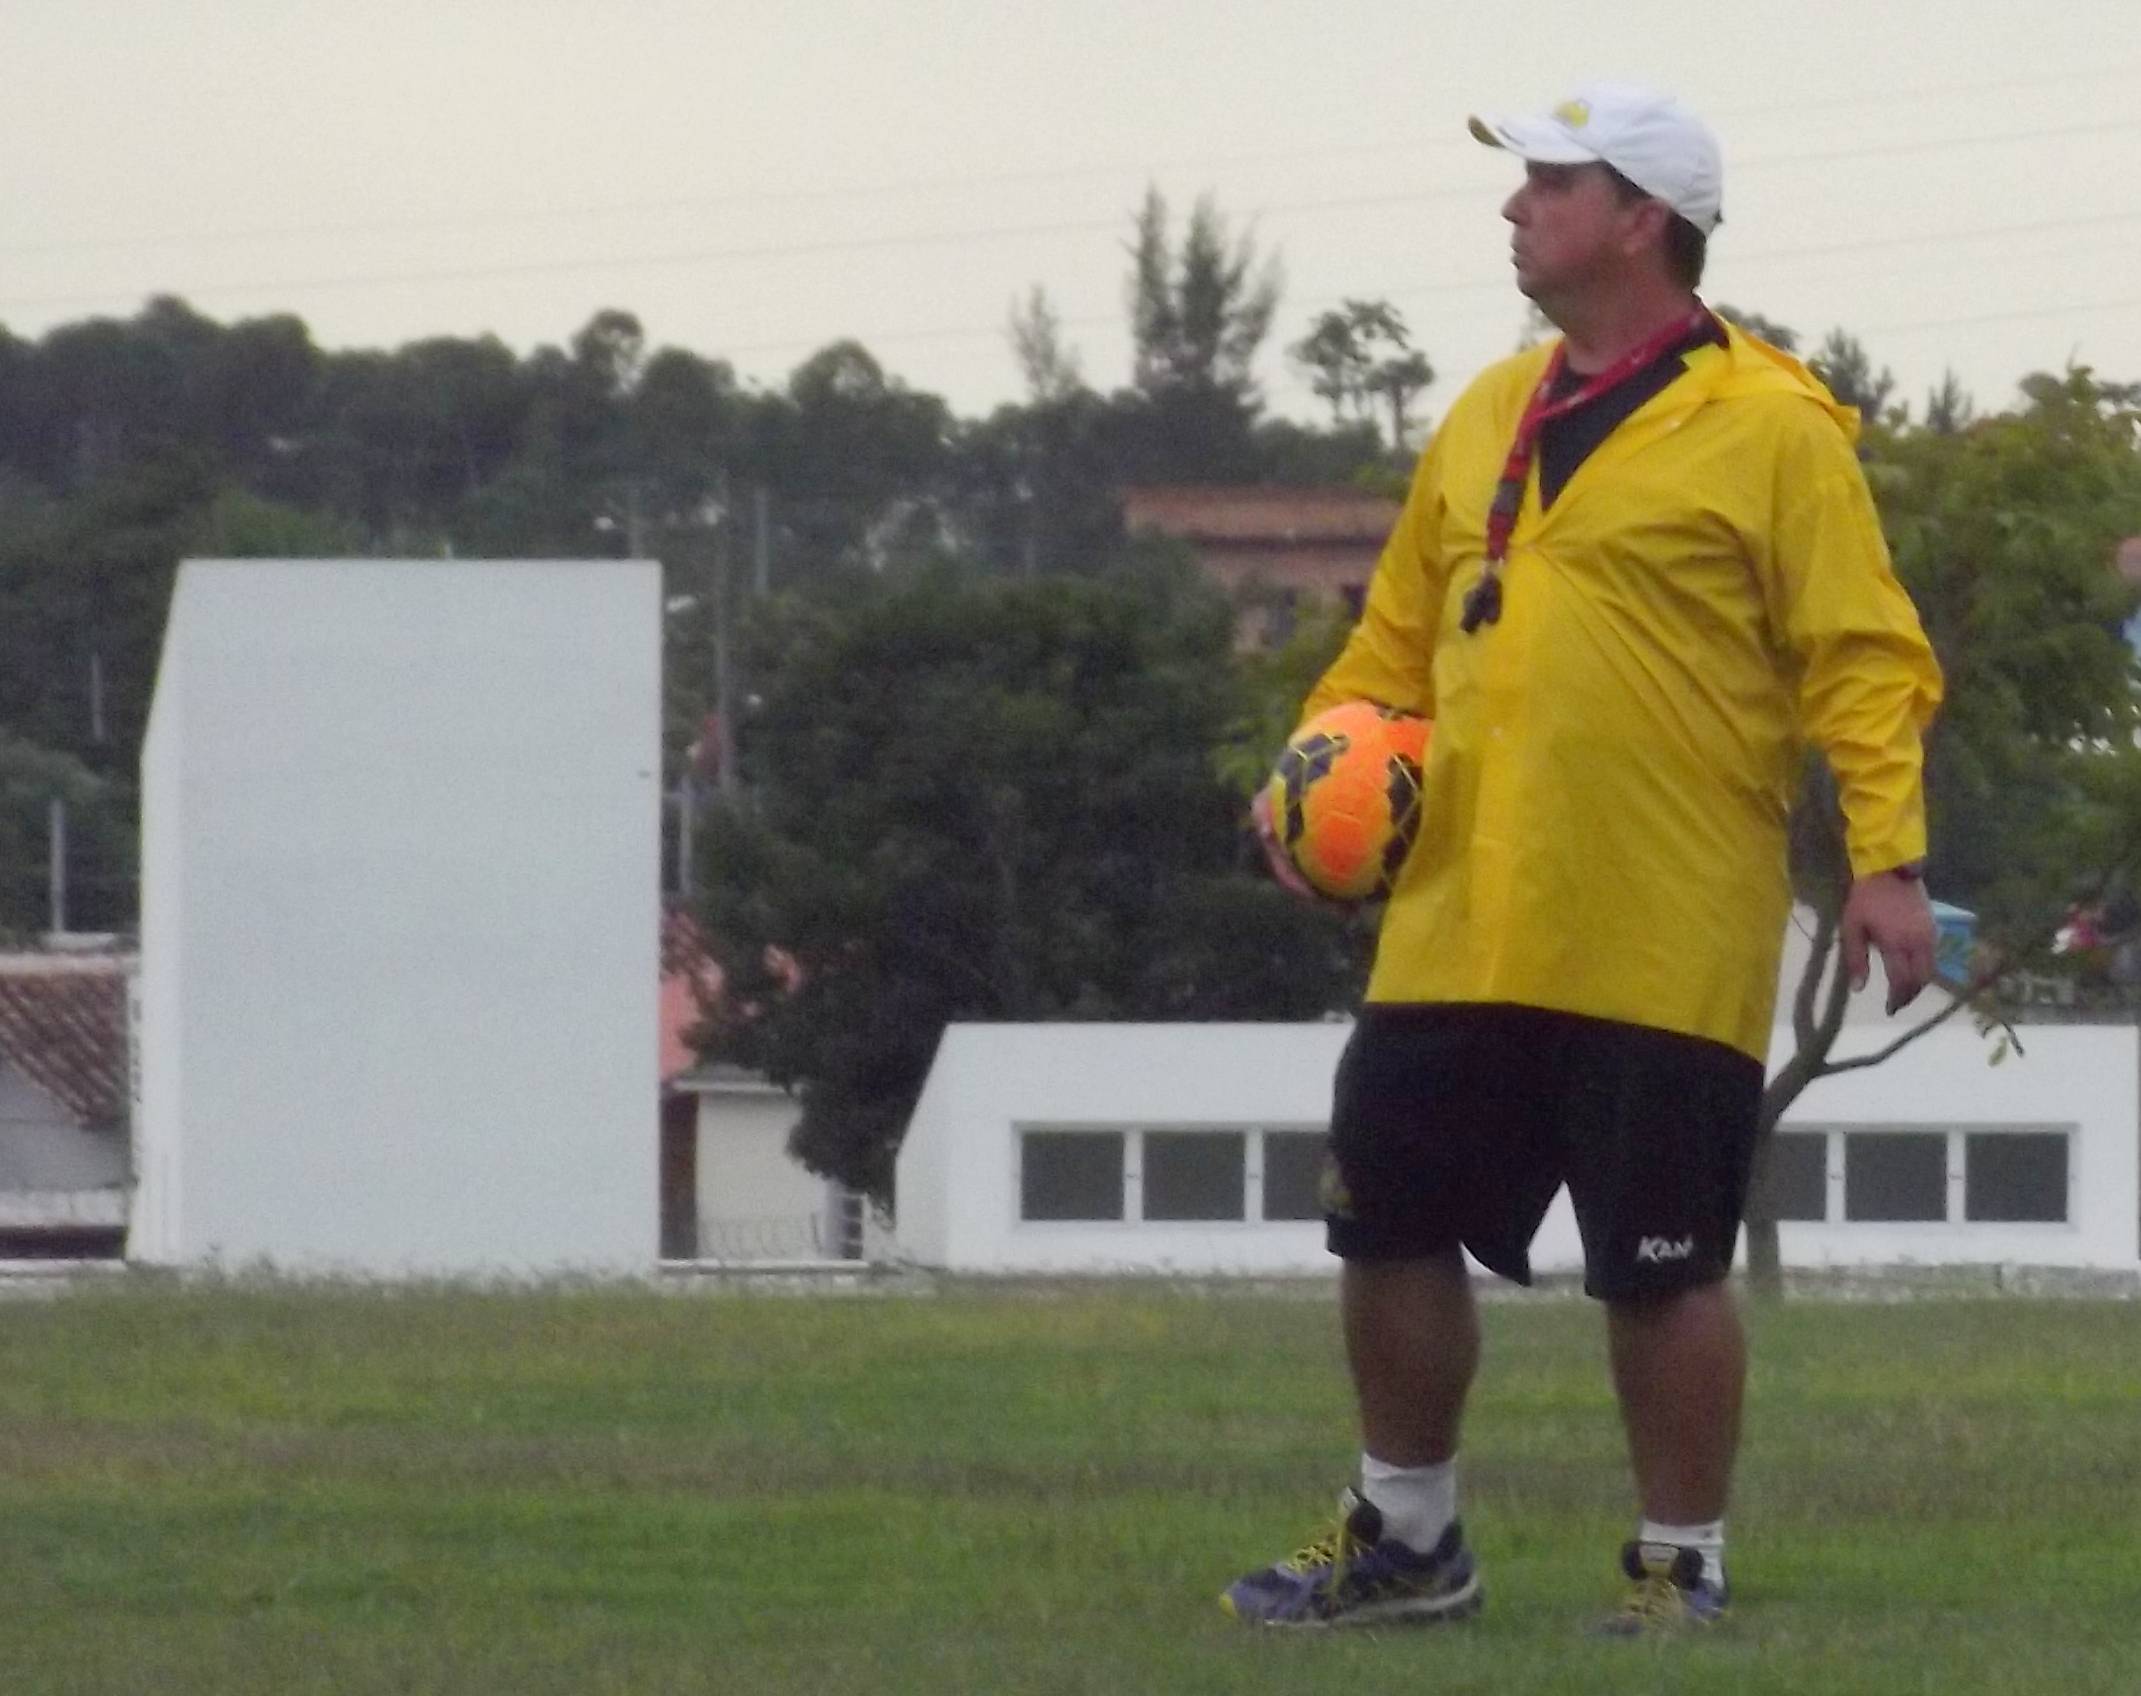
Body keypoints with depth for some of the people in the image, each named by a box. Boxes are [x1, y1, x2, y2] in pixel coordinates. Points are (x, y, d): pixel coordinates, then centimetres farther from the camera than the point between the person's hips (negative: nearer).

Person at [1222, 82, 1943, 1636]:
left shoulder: (1768, 430, -6)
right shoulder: (1489, 421, 14)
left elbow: (1863, 659, -9)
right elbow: (1400, 637, 21)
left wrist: (1886, 858, -19)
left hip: (1663, 960, -7)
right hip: (1458, 937, 7)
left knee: (1664, 1267, 0)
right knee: (1390, 1225, 10)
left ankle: (1684, 1570, 14)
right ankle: (1406, 1539, 27)